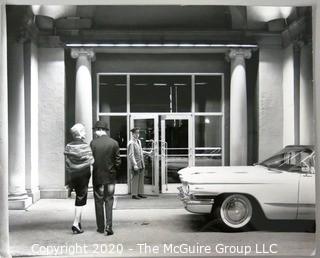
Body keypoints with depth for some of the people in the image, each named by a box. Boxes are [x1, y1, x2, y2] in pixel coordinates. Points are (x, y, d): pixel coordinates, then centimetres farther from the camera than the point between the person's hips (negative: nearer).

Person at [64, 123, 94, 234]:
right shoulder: (85, 146, -14)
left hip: (73, 176, 5)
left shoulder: (68, 146, 1)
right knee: (81, 200, 0)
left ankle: (79, 221, 24)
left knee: (79, 197, 19)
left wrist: (70, 176, 12)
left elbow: (67, 164, 4)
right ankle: (76, 223, -6)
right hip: (83, 175, -5)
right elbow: (91, 162, -13)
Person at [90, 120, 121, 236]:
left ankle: (101, 227, 18)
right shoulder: (114, 143, -6)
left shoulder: (93, 143, -9)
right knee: (109, 201, 9)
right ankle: (108, 226, -1)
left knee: (99, 201, 12)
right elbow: (118, 161, -3)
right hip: (110, 176, 1)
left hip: (97, 175, -1)